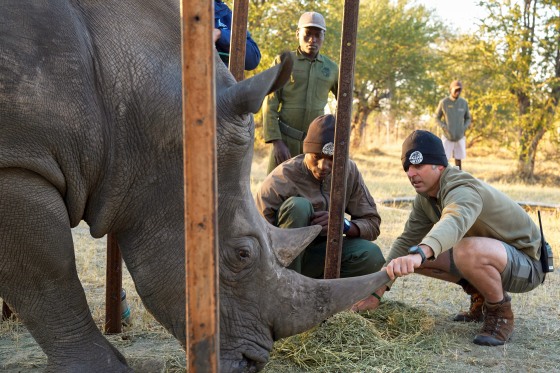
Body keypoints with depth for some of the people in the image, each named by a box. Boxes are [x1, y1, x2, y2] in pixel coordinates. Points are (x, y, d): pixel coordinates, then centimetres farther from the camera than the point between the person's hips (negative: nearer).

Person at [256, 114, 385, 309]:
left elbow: (372, 223, -6)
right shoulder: (279, 181, -23)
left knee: (371, 256, -23)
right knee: (298, 206, -32)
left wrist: (344, 225, -28)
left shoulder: (349, 171, -8)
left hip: (317, 255, 4)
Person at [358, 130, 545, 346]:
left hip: (526, 263, -9)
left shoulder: (462, 190, -29)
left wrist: (419, 253, -71)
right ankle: (480, 299, 14)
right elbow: (407, 239, -2)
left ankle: (500, 312, -11)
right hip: (487, 255, 9)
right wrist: (379, 289, -12)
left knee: (468, 250, -39)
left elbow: (454, 222, -51)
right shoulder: (425, 198, -1)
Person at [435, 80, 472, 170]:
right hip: (447, 137, -2)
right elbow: (437, 117, 2)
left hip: (460, 137, 2)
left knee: (458, 161, 4)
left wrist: (464, 128, -10)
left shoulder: (464, 103, 0)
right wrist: (444, 128, -14)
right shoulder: (443, 102, -7)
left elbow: (468, 119, 10)